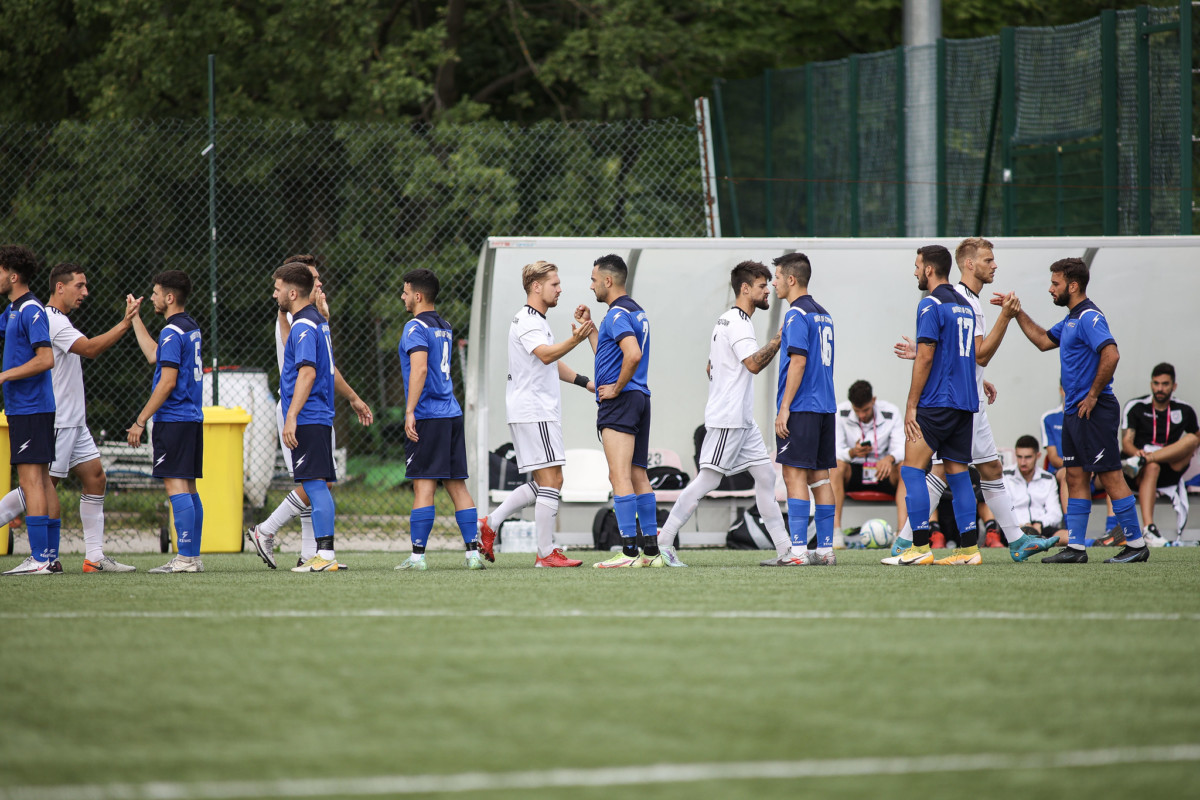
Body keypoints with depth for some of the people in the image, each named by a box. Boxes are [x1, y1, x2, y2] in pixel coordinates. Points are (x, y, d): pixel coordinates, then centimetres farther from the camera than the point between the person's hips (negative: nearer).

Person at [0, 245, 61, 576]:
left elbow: (46, 359, -22)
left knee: (30, 479, -12)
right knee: (42, 480, 9)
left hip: (30, 408, -10)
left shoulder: (31, 311, -14)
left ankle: (39, 558, -15)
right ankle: (51, 557, 11)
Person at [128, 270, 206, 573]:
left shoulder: (172, 332, -14)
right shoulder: (191, 328, 14)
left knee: (176, 486, -9)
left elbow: (168, 382, -18)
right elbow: (154, 355, 26)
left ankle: (185, 558, -13)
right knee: (188, 488, 11)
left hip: (173, 420, -9)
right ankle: (193, 556, 12)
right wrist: (134, 318, 31)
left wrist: (140, 421, -14)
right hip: (192, 418, 9)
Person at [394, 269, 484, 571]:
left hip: (427, 416, -8)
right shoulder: (444, 328, 17)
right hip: (452, 413, 8)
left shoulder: (416, 328, -9)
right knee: (457, 485, 7)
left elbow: (419, 369, -20)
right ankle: (473, 552, 3)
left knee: (423, 486, -7)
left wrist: (410, 412, -22)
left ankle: (417, 555, -8)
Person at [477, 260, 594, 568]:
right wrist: (574, 342, -50)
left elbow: (552, 364, 33)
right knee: (551, 479, -10)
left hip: (540, 411, 11)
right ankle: (546, 553, -9)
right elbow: (545, 355, -33)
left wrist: (586, 382, 30)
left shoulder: (537, 321, 20)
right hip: (534, 412, -11)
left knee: (541, 483, 13)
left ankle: (489, 524, 14)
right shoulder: (527, 321, -14)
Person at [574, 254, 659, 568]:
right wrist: (589, 327, 26)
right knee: (638, 476, 11)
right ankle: (651, 550, 10)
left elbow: (633, 355, -27)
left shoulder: (617, 314, -12)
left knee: (620, 476, -11)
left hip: (619, 401, -10)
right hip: (640, 398, 10)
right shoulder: (636, 312, 19)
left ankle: (629, 551, -16)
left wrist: (617, 388, -16)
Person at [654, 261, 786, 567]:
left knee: (765, 474, 6)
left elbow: (710, 367, 26)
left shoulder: (726, 320, 19)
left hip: (742, 420, 11)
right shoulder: (738, 322, -13)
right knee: (708, 478, -10)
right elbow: (754, 363, -25)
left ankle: (784, 547, 4)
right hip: (727, 419, -11)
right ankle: (664, 541, -7)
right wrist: (779, 339, -17)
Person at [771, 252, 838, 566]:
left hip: (801, 409, -9)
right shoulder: (823, 314, 16)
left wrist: (784, 408, -17)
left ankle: (799, 549, -13)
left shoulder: (797, 315, -11)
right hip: (825, 407, 9)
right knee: (819, 476, 9)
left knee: (794, 474, -8)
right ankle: (825, 549, 8)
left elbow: (798, 362, -18)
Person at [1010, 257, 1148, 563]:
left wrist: (1093, 395, -20)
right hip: (1074, 412, 10)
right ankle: (1075, 547, 11)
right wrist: (1017, 312, 23)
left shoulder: (1089, 317, -16)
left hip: (1094, 412, -10)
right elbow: (1044, 340, 31)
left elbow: (1111, 354, -28)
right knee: (1075, 477, 9)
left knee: (1110, 476, -7)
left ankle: (1136, 545, -3)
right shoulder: (1071, 319, 16)